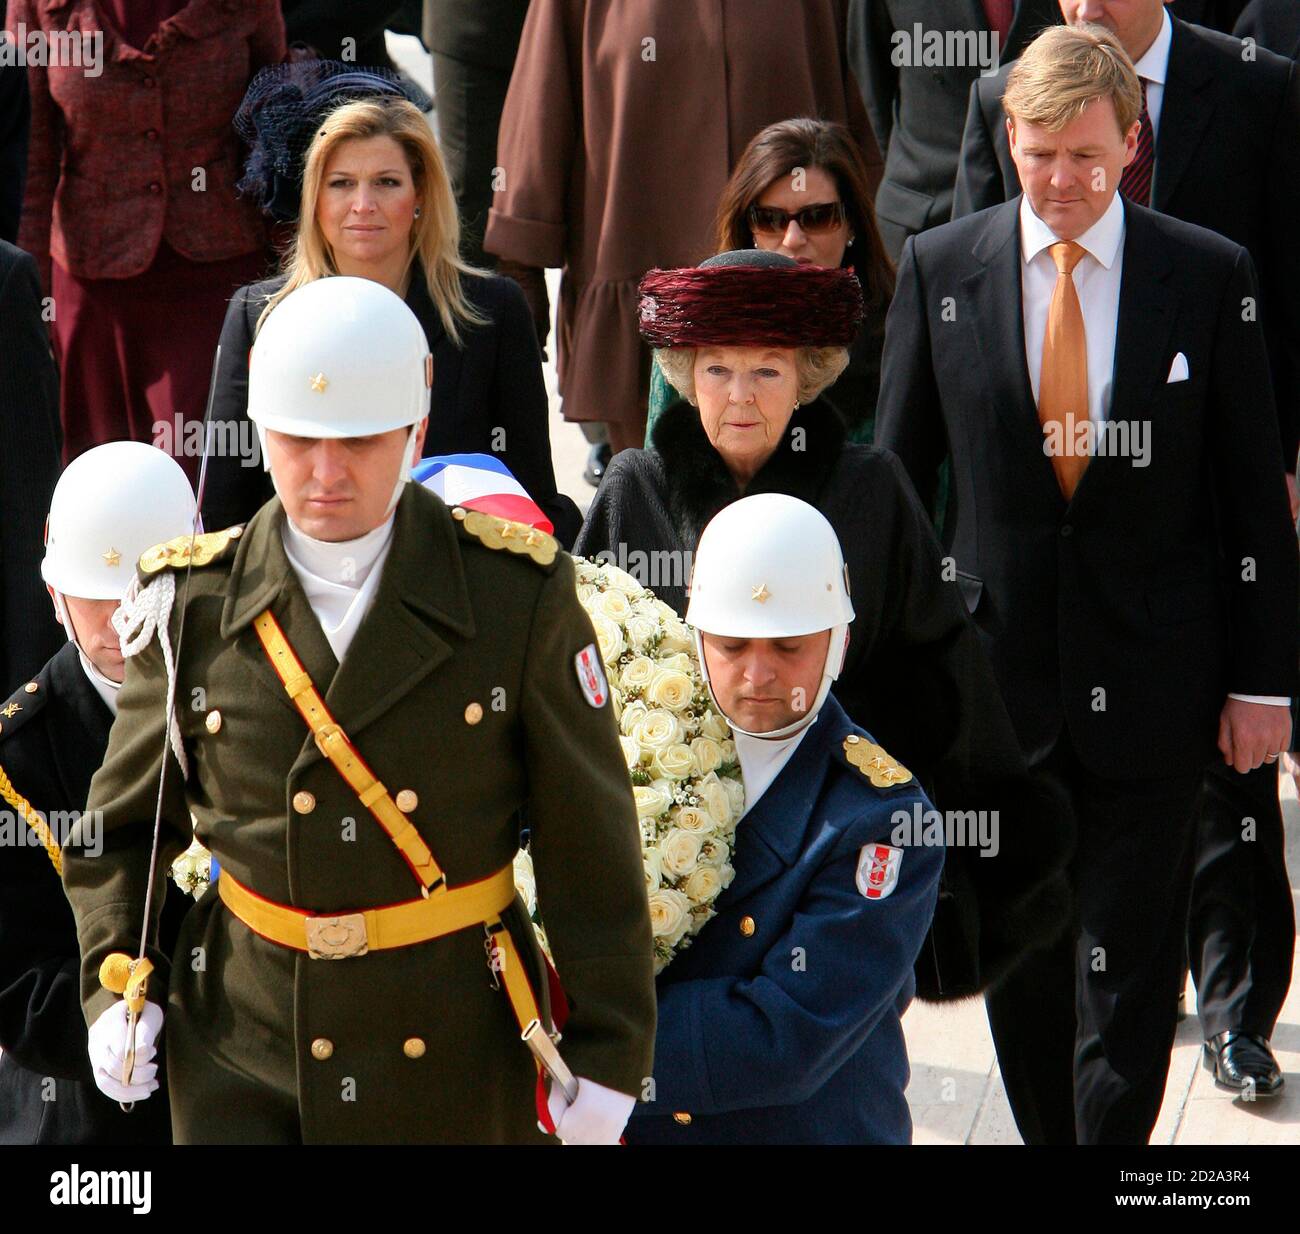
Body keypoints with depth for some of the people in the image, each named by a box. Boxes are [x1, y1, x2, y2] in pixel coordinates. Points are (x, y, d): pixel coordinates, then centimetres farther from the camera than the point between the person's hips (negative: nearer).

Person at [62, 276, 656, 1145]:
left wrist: (609, 1049, -2)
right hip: (242, 1045, 1)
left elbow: (591, 844, -2)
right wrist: (116, 987, -4)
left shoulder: (520, 594, -6)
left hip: (457, 1053, -1)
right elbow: (124, 827, 10)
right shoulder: (194, 604, -2)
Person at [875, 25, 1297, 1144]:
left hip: (1148, 679, -2)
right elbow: (897, 475, 6)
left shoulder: (1210, 276, -3)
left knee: (1128, 970, 3)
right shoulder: (939, 269, 0)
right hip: (992, 668, 2)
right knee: (1017, 962, 13)